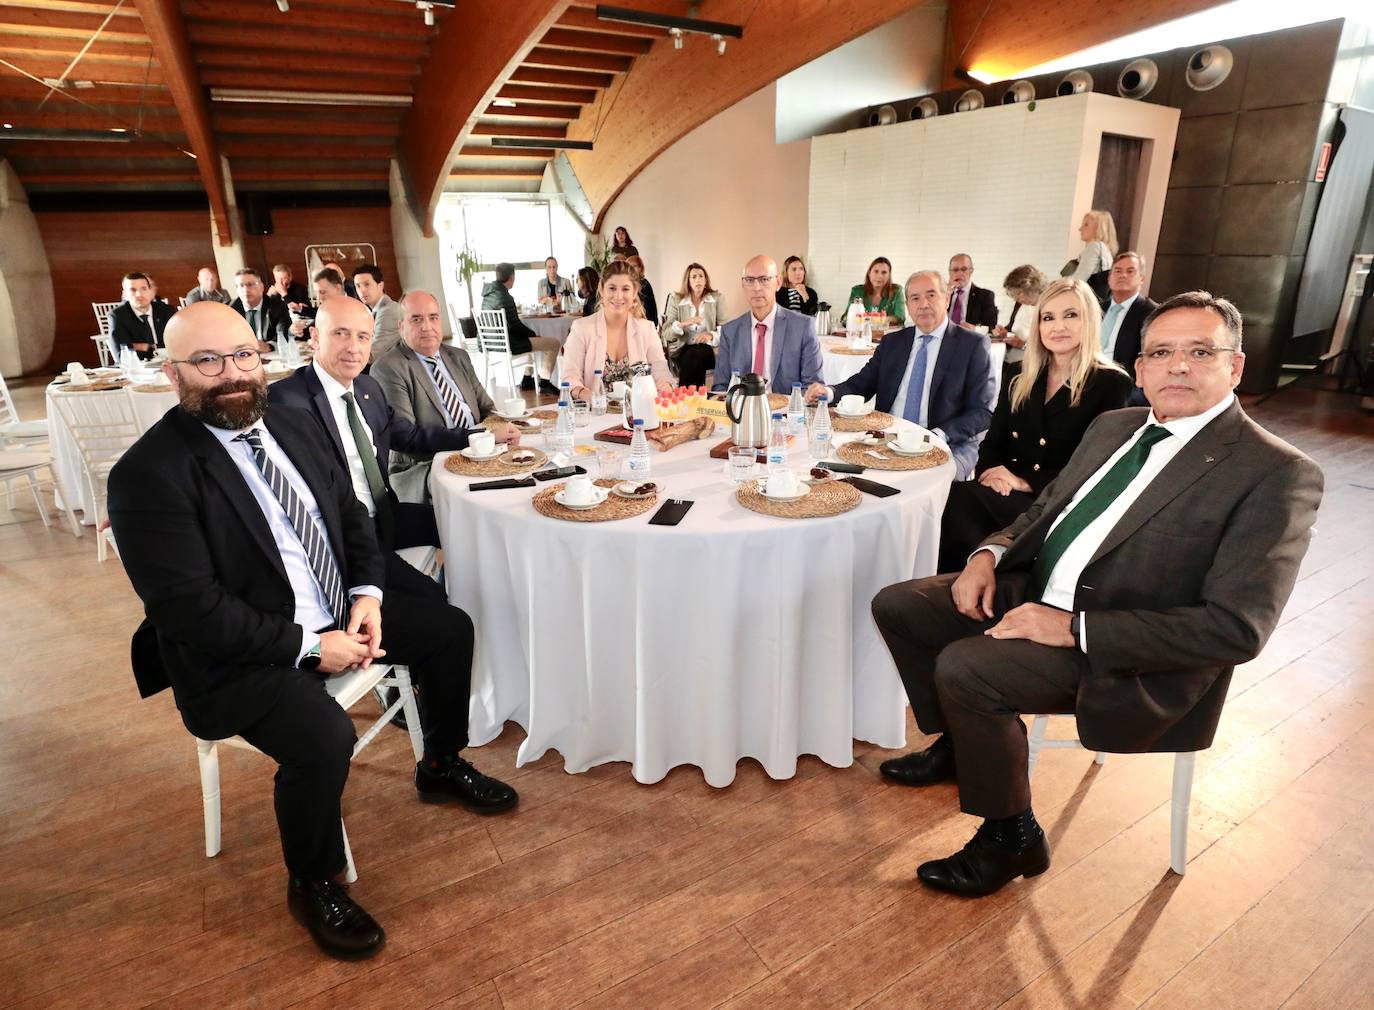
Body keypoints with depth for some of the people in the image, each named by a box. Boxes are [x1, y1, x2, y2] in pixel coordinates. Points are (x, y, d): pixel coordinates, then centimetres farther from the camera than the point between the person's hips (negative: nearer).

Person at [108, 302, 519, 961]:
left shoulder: (294, 425, 3)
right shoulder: (148, 474, -19)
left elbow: (351, 516, 10)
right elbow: (189, 607, -23)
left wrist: (368, 595, -6)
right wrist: (309, 647, -22)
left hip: (337, 612, 8)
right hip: (237, 654, -7)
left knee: (450, 630, 5)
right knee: (324, 736, -30)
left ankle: (442, 767, 30)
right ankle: (314, 885, 3)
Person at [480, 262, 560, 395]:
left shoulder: (488, 294, 9)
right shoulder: (505, 297, -20)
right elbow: (515, 326, -19)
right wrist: (534, 334, -2)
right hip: (506, 344, -10)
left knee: (532, 339, 36)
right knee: (554, 343, -5)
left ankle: (527, 380, 35)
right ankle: (544, 383, 1)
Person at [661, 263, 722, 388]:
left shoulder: (716, 298, 6)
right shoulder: (675, 299, 5)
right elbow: (666, 333, -3)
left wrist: (711, 335, -22)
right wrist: (683, 324, -23)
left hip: (707, 348, 0)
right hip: (682, 350, 0)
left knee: (693, 355, -32)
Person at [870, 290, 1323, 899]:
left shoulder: (1277, 474, -14)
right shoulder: (1113, 426, 9)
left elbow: (1237, 628, -20)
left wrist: (1074, 628, -24)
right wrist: (990, 554, -2)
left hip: (1126, 655, -8)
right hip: (1031, 592, 8)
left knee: (963, 667, -28)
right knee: (896, 606, 1)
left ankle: (1010, 839, 0)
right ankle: (959, 744, 23)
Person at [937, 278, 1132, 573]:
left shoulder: (1112, 385, 1)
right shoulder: (1022, 381, 17)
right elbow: (993, 443, 12)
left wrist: (1026, 482, -16)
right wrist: (990, 474, -11)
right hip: (1008, 497, 5)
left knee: (960, 496, -31)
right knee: (955, 500, -30)